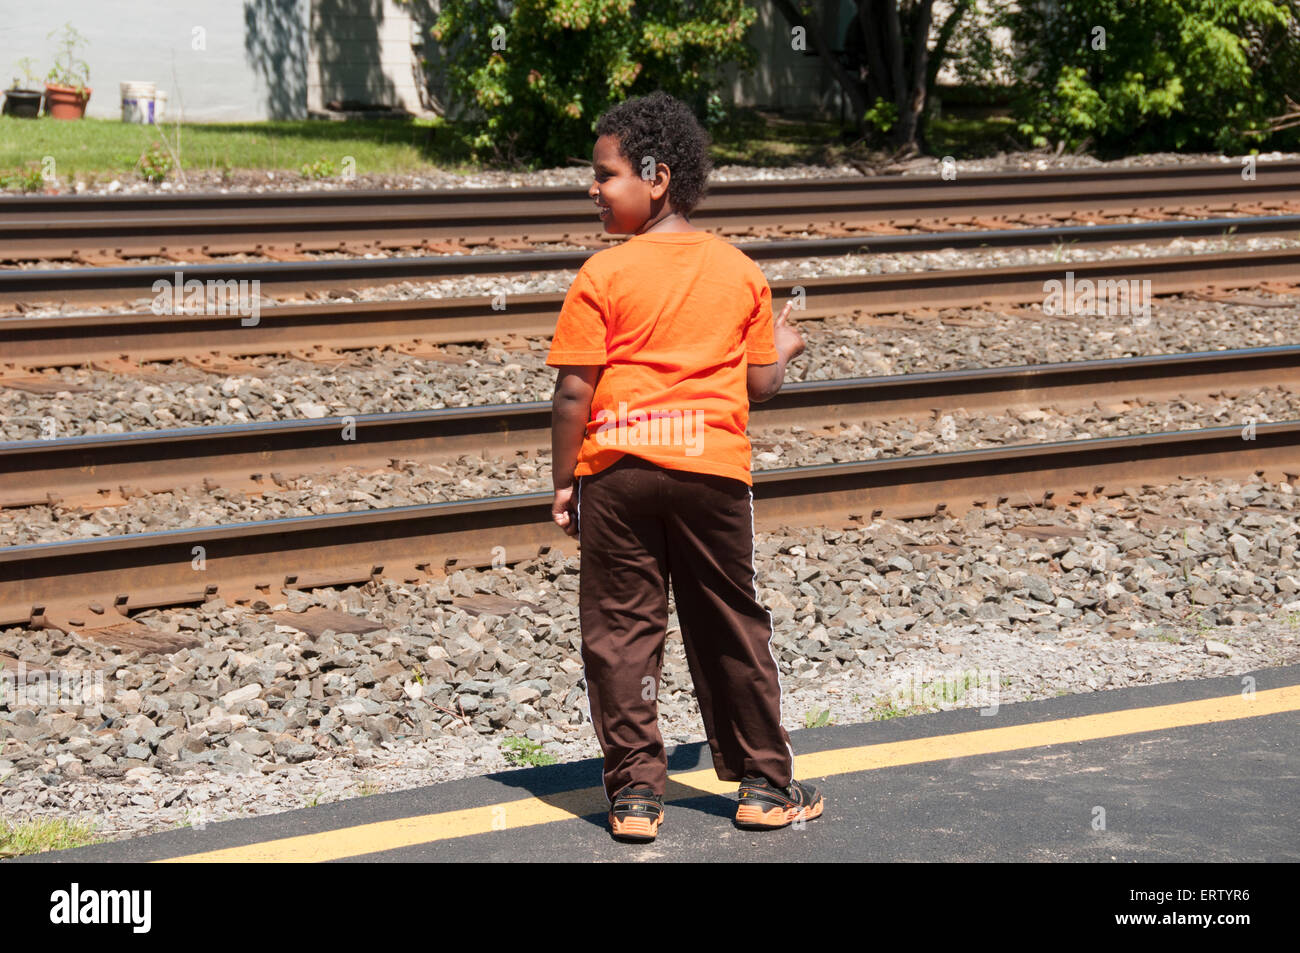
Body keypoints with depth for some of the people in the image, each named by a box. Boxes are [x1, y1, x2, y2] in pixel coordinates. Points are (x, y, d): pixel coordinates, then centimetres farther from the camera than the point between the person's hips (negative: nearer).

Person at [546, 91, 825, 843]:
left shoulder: (604, 275, -7)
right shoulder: (742, 271, 4)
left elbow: (574, 392, -9)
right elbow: (761, 384, 5)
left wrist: (565, 479, 2)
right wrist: (783, 351, 27)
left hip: (617, 470, -2)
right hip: (713, 469, 3)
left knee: (621, 631, 6)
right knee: (733, 628, 13)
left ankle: (636, 793, 7)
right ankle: (766, 784, 20)